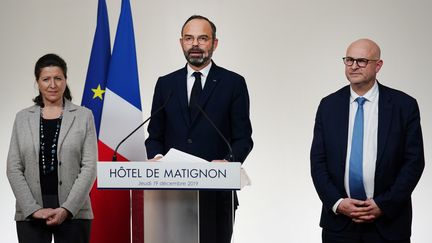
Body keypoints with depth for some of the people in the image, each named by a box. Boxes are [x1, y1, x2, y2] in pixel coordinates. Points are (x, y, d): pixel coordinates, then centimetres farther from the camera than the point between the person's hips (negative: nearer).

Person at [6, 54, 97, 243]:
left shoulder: (84, 116, 5)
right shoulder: (23, 118, 10)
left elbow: (89, 167, -2)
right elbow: (14, 169, 4)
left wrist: (67, 209, -12)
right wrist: (33, 209, -8)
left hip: (73, 213, -1)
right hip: (30, 214, 1)